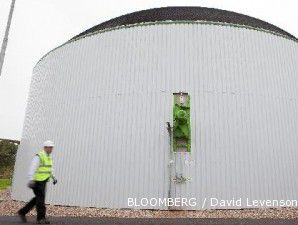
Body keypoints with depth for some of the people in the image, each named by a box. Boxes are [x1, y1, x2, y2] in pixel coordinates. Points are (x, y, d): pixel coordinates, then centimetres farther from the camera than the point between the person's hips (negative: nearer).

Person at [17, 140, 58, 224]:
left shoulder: (49, 157, 12)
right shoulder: (39, 156, -15)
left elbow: (50, 168, 19)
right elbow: (32, 168, -21)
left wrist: (53, 177, 9)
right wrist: (31, 180, -27)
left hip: (43, 181, 9)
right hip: (37, 181, -9)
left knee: (38, 198, 13)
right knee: (41, 198, -5)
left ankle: (22, 212, 25)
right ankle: (41, 218, 4)